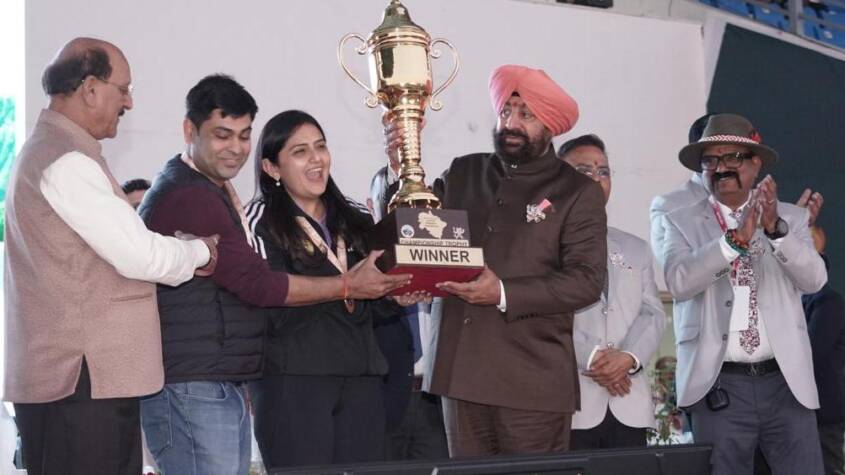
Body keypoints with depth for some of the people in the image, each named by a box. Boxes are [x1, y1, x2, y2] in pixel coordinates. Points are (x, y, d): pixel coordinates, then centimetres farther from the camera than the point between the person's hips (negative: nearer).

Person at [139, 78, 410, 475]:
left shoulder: (211, 191, 19)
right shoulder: (187, 197, -13)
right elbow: (257, 284, -15)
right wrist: (348, 286, -8)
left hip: (228, 387, 10)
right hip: (191, 391, -10)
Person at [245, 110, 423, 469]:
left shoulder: (355, 222, 15)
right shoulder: (262, 221, -1)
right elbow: (275, 312, -13)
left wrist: (394, 298, -1)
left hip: (361, 378, 5)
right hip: (292, 381, -5)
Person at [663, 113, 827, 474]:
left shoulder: (790, 217, 10)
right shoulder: (683, 222, 5)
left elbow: (814, 280, -4)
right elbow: (678, 282, -12)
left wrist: (775, 229, -18)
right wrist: (735, 239, -21)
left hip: (787, 382, 1)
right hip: (719, 386, -1)